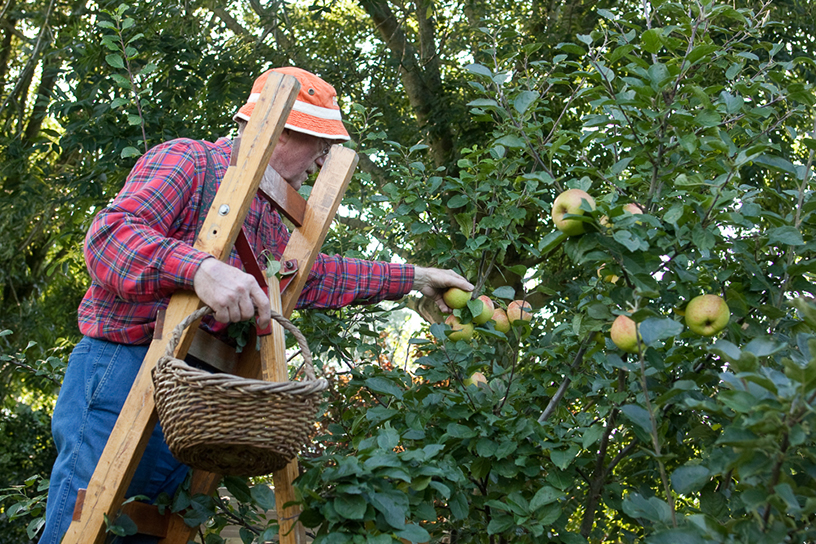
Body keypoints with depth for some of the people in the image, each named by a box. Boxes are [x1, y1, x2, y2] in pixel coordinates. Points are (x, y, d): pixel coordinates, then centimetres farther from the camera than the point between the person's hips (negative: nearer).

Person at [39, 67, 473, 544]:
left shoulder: (267, 219, 24)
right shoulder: (187, 160, -5)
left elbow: (318, 276, 33)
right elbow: (110, 235, -18)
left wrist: (414, 279, 32)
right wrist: (200, 268, -34)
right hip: (124, 369, -9)